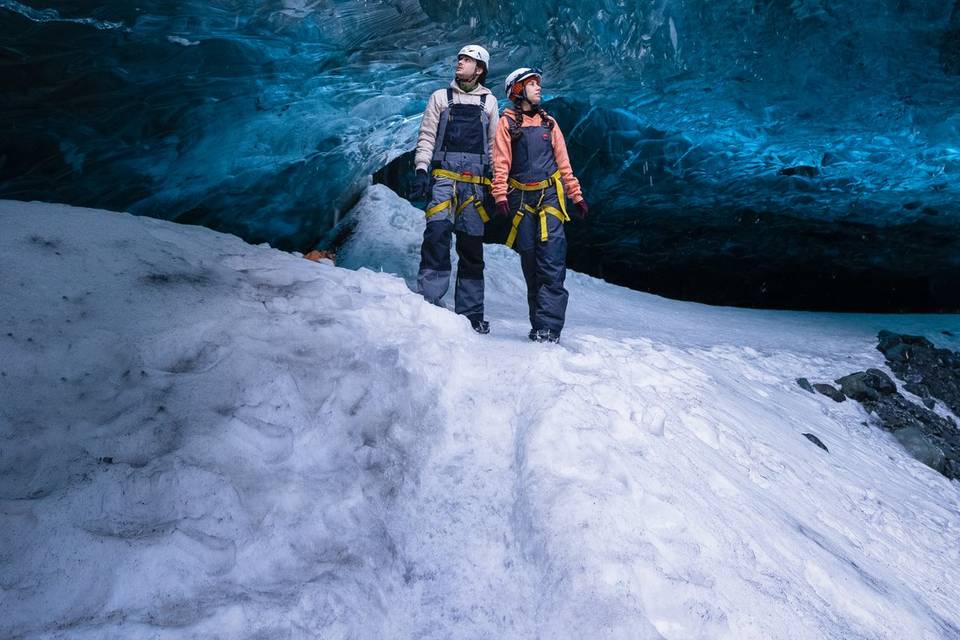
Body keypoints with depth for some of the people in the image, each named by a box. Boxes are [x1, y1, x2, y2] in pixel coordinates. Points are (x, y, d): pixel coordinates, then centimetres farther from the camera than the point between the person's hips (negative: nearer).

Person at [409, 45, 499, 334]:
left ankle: (471, 314, 5)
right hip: (444, 177, -1)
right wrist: (421, 170, -5)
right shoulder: (441, 97, 14)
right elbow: (426, 137, 8)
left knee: (472, 247, 1)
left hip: (476, 181, 1)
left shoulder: (489, 101, 16)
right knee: (437, 232, -20)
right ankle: (428, 300, -18)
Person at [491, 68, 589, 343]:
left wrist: (577, 196, 13)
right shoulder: (507, 122, 7)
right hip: (521, 199, -1)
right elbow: (501, 163, -2)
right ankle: (539, 324, 10)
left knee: (552, 262, -12)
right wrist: (501, 196, -15)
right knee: (530, 262, 3)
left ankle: (547, 325, -16)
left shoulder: (548, 123, 16)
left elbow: (563, 162, 17)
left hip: (549, 196, 1)